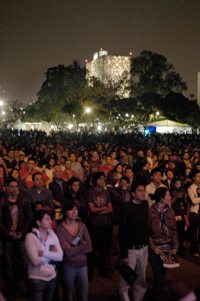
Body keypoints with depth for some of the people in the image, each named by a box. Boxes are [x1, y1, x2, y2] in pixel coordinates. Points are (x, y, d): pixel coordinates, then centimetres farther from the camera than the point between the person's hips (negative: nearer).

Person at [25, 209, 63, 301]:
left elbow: (60, 256, -6)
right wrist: (51, 254, -8)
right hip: (37, 279, -5)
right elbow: (36, 261, -20)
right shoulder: (31, 237, -12)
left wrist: (44, 253, -18)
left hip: (52, 277, 5)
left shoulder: (53, 235, 5)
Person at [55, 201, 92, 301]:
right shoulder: (60, 229, -8)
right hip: (68, 266, -3)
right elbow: (67, 252, -17)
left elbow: (90, 248, -2)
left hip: (82, 265, 3)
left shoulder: (82, 226, 5)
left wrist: (73, 249, -13)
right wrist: (82, 245, -8)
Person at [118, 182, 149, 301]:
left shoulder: (145, 205, 5)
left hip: (144, 248, 5)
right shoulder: (127, 208, -10)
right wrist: (124, 255, -11)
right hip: (130, 249, -5)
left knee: (141, 280, 12)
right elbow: (122, 232, -10)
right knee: (125, 280, -1)